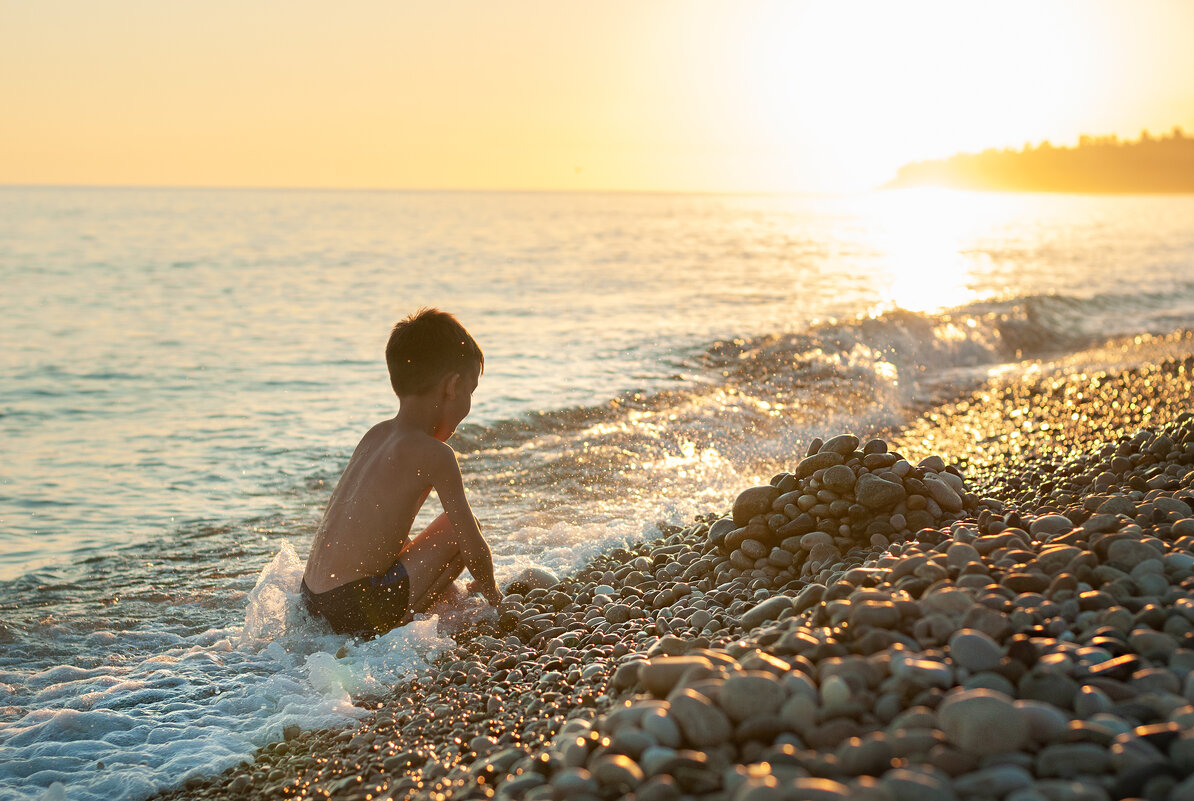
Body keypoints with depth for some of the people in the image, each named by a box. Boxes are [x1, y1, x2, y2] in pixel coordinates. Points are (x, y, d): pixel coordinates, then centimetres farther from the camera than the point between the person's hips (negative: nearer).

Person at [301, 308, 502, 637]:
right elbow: (475, 551, -7)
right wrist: (489, 591, 16)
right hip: (359, 613, -9)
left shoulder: (375, 436, 13)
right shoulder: (434, 454, -11)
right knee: (456, 527, -1)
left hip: (312, 601, 9)